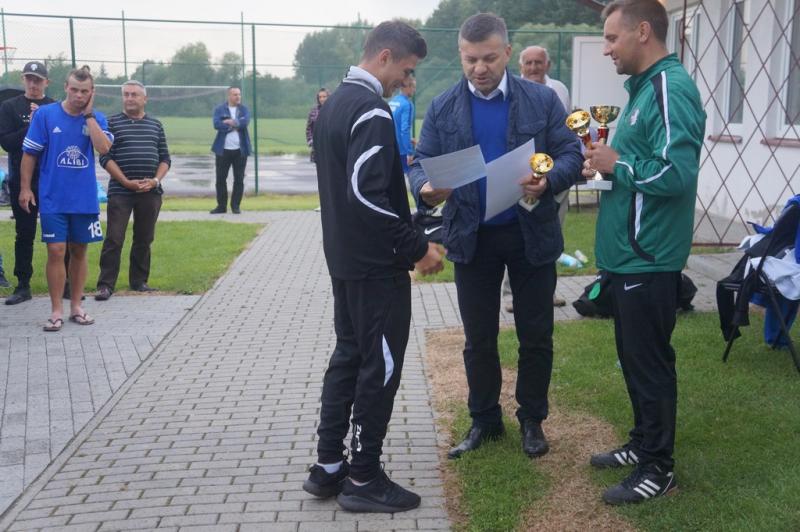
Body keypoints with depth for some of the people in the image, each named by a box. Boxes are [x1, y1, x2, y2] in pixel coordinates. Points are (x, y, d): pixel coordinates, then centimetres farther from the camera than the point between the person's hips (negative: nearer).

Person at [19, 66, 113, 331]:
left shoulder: (97, 118, 2)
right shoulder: (45, 114, -3)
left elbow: (103, 148, -17)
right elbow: (30, 153, 0)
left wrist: (88, 114, -14)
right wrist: (25, 188, -3)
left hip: (85, 199, 2)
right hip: (53, 198, -2)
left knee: (79, 250, 10)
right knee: (56, 251, -5)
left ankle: (76, 306, 22)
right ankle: (56, 311, 4)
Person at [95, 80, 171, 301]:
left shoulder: (155, 125, 13)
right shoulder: (113, 123, 3)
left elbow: (165, 158, 12)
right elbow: (105, 158, -3)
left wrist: (155, 180, -5)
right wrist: (126, 182, -12)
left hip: (150, 192, 3)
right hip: (120, 191, -3)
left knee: (144, 239, 9)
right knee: (114, 239, -5)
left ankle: (139, 281, 20)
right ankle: (106, 285, -1)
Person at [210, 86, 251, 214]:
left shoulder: (244, 109, 6)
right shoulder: (220, 109, 3)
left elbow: (245, 122, -13)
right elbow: (217, 124, -13)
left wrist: (230, 122, -13)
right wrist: (235, 125, -13)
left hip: (240, 150, 1)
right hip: (223, 149, 0)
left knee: (239, 179, 3)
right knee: (221, 178, 4)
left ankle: (236, 205, 13)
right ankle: (221, 205, 13)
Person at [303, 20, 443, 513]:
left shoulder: (334, 103, 12)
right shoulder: (372, 112, -19)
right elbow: (368, 195, -26)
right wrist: (417, 247, -19)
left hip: (344, 257, 10)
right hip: (376, 265, -10)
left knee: (348, 355, 16)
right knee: (380, 366, 1)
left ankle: (328, 466, 23)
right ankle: (364, 479, 11)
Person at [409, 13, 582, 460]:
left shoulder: (542, 100, -4)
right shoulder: (443, 108, 0)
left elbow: (571, 153, -5)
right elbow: (422, 163, -1)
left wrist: (549, 181, -26)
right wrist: (426, 188, -24)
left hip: (531, 236, -1)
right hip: (472, 238, 1)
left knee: (536, 335, 10)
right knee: (478, 338, 11)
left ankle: (532, 419, 28)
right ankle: (484, 420, 28)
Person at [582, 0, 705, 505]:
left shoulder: (671, 89, -18)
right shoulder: (645, 86, 14)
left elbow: (677, 172, -28)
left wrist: (618, 166, -16)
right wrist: (609, 163, 3)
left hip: (648, 256, -10)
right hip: (629, 252, 10)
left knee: (650, 362, 1)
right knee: (634, 357, 19)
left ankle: (658, 468, 15)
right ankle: (643, 443, 34)